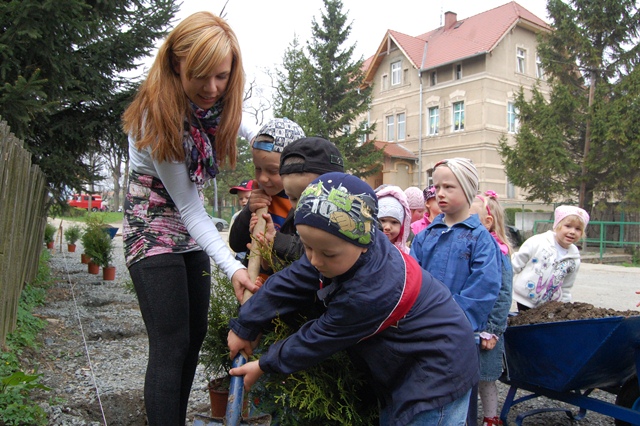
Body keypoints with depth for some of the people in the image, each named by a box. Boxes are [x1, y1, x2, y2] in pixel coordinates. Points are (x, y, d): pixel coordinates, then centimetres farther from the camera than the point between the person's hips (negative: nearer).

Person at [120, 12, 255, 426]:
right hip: (154, 230, -7)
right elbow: (187, 205, -25)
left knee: (195, 333, 12)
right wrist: (232, 266, -31)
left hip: (190, 230, 7)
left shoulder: (217, 103, -9)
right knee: (171, 344, -9)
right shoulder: (156, 116, -26)